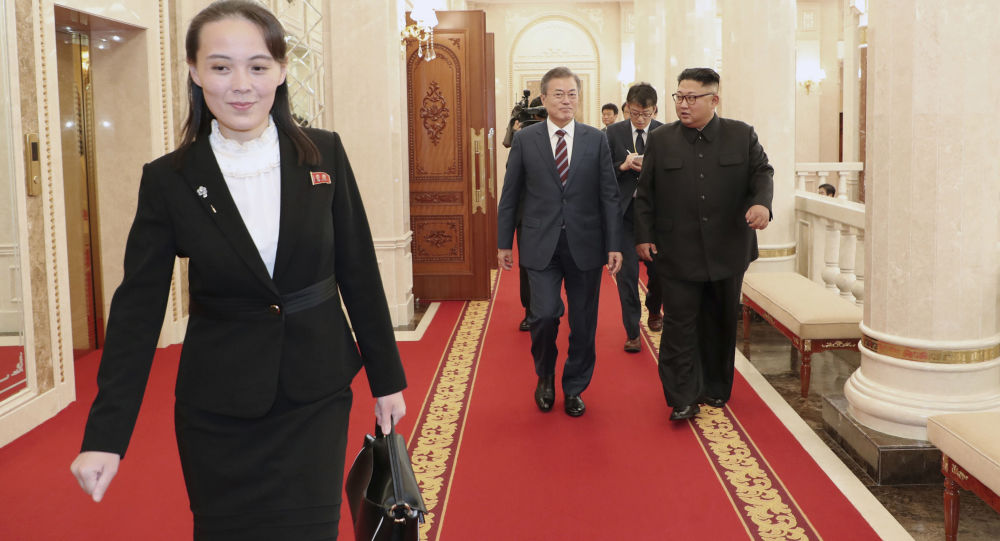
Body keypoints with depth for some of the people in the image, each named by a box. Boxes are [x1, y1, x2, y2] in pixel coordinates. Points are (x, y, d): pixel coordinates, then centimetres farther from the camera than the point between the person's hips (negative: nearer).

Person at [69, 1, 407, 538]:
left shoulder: (324, 154, -3)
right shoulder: (169, 180, -5)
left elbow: (360, 273, 3)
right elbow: (137, 308, -5)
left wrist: (386, 378, 6)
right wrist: (105, 436, -10)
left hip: (317, 398, 1)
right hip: (217, 413, 0)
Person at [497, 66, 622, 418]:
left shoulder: (596, 139, 4)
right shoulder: (525, 139, 3)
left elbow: (608, 195, 4)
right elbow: (510, 195, 6)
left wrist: (614, 244, -1)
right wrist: (504, 242, 5)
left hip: (585, 245, 1)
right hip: (541, 245, -1)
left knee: (583, 322, 7)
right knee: (545, 314, -11)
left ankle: (574, 389, 25)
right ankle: (545, 377, 18)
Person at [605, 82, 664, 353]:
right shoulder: (613, 132, 1)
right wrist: (623, 166, -18)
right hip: (624, 211, 0)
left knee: (659, 269, 8)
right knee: (627, 272, 0)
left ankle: (653, 309, 41)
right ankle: (632, 331, 11)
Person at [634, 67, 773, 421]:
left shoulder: (742, 136, 4)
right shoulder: (661, 140, 4)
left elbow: (762, 172, 4)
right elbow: (645, 194, 6)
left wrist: (762, 202, -17)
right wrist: (644, 236, -1)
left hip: (728, 250, 1)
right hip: (678, 254, -1)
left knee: (721, 323, 13)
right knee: (679, 325, -3)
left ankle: (715, 388, 29)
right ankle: (683, 398, 3)